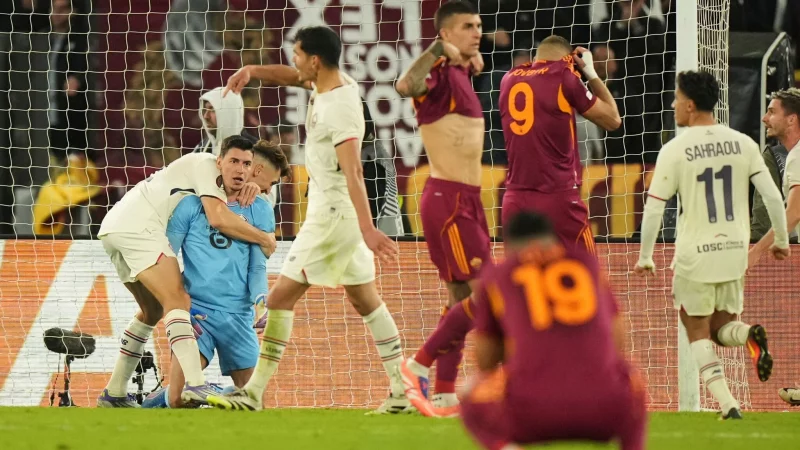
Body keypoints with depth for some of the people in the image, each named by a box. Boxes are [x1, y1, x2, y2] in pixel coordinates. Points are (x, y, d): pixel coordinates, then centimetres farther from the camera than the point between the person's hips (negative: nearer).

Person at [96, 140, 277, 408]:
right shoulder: (205, 164, -4)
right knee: (178, 301, -21)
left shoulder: (216, 185, 24)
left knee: (153, 311, 23)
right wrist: (265, 240, -5)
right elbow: (219, 218, -15)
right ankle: (195, 384, -39)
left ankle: (114, 394, 26)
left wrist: (250, 189, 3)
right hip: (138, 225, -10)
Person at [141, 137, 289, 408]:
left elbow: (258, 266, 9)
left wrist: (260, 298, -12)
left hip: (239, 315, 3)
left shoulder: (260, 211, 10)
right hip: (196, 310, -3)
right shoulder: (193, 203, 0)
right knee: (180, 400, -16)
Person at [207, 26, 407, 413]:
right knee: (365, 300, 11)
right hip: (339, 214, 10)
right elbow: (294, 77, 28)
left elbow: (352, 172, -29)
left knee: (281, 297, -6)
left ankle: (253, 393, -4)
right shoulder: (333, 85, 5)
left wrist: (366, 229, -34)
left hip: (332, 214, -10)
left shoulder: (338, 108, -22)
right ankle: (403, 391, 9)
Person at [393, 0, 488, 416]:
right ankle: (419, 365, -3)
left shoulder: (462, 74, 13)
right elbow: (405, 86, -38)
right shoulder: (439, 75, -15)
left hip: (468, 199, 10)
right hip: (448, 199, -10)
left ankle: (445, 395, 13)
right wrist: (439, 50, -36)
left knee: (462, 297, 11)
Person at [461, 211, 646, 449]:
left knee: (472, 402, 31)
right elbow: (618, 338, 25)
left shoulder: (497, 276, 17)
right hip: (604, 407, 2)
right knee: (632, 389, 38)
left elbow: (485, 360, 21)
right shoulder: (587, 260, 21)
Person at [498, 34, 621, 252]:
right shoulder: (563, 77, -5)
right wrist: (591, 73, 13)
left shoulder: (510, 79, 8)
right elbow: (612, 119, 5)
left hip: (515, 200, 5)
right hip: (558, 200, -5)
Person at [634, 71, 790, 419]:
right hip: (734, 251, 4)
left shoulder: (675, 150, -9)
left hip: (694, 255, -4)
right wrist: (782, 240, 13)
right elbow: (772, 196, -1)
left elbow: (653, 209, -9)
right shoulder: (742, 143, 1)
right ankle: (750, 336, -16)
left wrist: (645, 257, 1)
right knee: (723, 328, 19)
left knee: (698, 333, 10)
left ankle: (727, 403, -6)